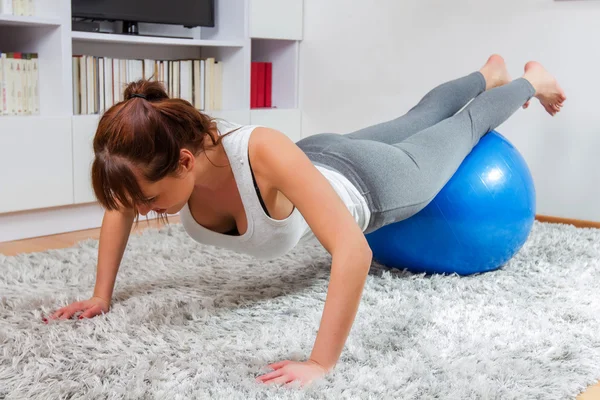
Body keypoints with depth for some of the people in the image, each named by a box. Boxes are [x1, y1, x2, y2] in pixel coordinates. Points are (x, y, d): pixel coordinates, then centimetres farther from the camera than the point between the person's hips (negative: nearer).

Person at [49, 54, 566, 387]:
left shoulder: (263, 153, -51)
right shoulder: (167, 156, -32)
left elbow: (354, 250, -56)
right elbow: (118, 213, -9)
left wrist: (321, 363, -55)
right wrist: (102, 297, -12)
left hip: (368, 182, -6)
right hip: (319, 162, 6)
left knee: (459, 131, 25)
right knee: (415, 122, 34)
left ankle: (529, 81, 56)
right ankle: (489, 74, 65)